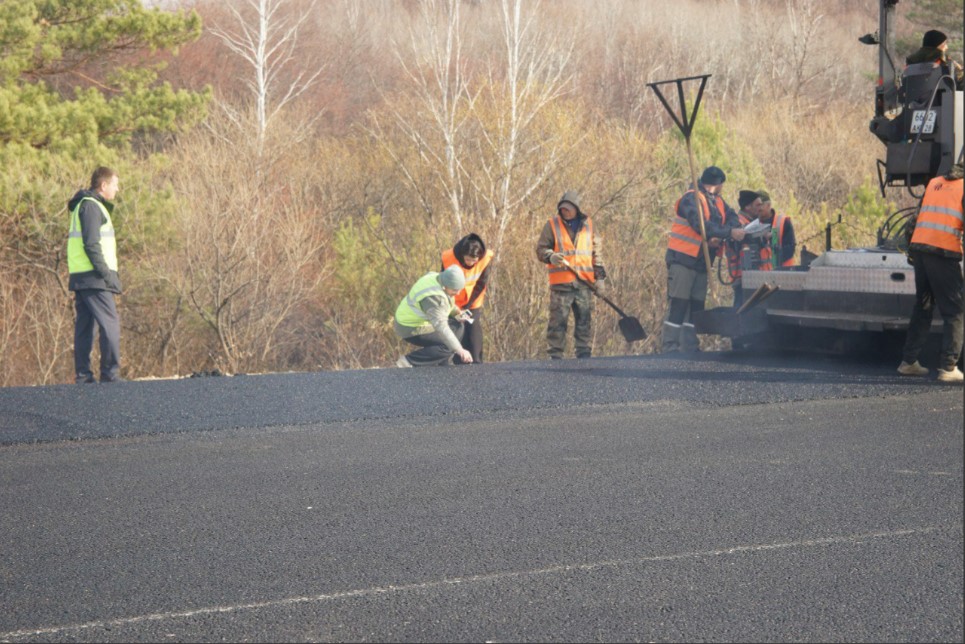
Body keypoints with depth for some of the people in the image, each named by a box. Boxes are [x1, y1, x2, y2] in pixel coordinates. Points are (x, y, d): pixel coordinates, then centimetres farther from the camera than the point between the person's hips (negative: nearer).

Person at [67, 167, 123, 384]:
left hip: (80, 278, 10)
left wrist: (108, 274, 15)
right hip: (94, 278, -10)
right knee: (110, 324, -10)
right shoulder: (91, 206, -10)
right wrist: (106, 274, -17)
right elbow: (91, 244, -18)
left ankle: (82, 376, 8)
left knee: (84, 326, 8)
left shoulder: (85, 206, 21)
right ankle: (110, 374, -12)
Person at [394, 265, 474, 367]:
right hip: (412, 330, -10)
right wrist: (459, 350, -44)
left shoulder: (435, 277, -4)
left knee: (456, 326, 12)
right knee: (449, 346, -17)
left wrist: (456, 311, 0)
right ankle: (409, 361, -15)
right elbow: (441, 326, -41)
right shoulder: (434, 296, -34)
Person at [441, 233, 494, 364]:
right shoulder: (448, 259, -25)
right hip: (453, 304, -1)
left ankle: (476, 363, -3)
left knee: (474, 331, -7)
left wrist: (467, 307, -15)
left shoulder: (485, 259, -22)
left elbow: (481, 285, -11)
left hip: (473, 304, 1)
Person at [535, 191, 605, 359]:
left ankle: (583, 352, 14)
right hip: (561, 282, -3)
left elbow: (596, 251, 16)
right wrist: (551, 257, -19)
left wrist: (599, 276, 11)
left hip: (584, 282, 3)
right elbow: (541, 249, 3)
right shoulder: (552, 225, 3)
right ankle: (555, 354, 1)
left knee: (584, 319, 6)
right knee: (558, 319, -4)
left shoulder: (587, 225, 11)